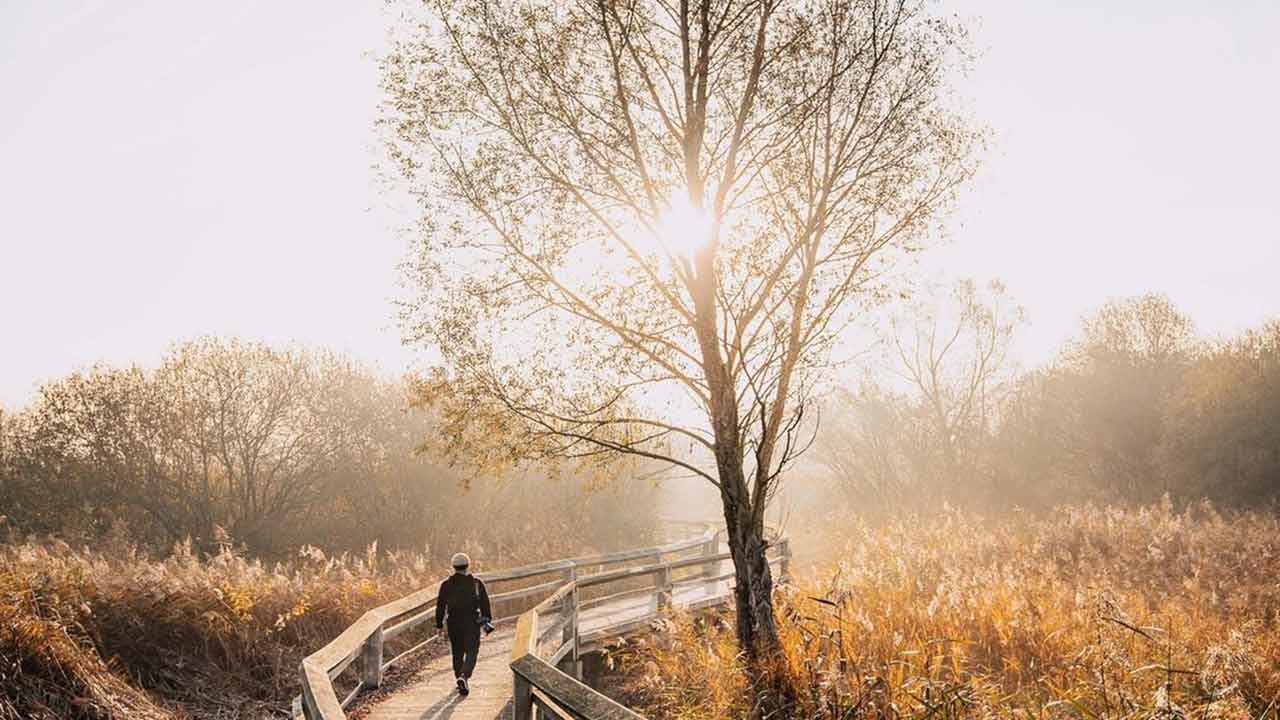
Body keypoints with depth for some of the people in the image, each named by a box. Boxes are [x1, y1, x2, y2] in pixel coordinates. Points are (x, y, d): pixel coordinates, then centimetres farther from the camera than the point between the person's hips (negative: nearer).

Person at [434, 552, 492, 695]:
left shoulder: (446, 584, 1)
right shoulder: (477, 583, 0)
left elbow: (440, 605, 1)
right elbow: (485, 603, 1)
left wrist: (439, 623, 6)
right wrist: (487, 620, 7)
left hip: (454, 623, 2)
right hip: (472, 623, -2)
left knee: (457, 653, 17)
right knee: (471, 652, -2)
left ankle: (460, 678, 22)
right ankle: (464, 676, -24)